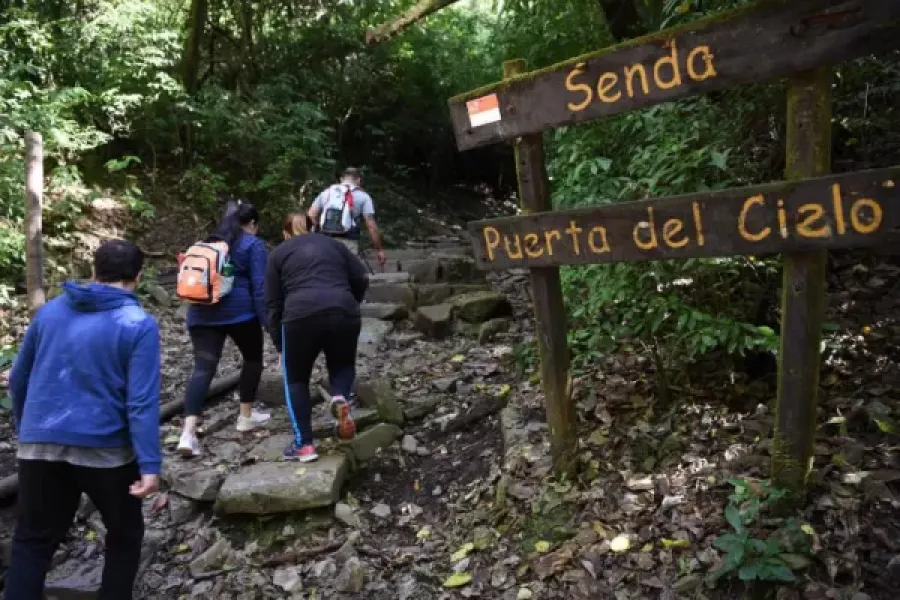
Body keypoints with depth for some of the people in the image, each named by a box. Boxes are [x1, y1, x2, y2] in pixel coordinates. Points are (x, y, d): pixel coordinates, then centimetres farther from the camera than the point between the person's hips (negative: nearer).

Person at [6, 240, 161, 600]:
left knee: (32, 540, 16)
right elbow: (142, 402, -17)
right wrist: (150, 465, -15)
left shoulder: (50, 311, 6)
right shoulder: (138, 324, -10)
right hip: (105, 449, -4)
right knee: (124, 536, 17)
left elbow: (18, 380, 15)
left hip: (40, 446, 4)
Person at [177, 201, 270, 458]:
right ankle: (246, 416, 24)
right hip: (239, 311, -5)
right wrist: (267, 320, -8)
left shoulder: (208, 242, 20)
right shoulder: (253, 245, 1)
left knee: (203, 368, -2)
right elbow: (259, 287, -8)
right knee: (253, 357, 19)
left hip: (201, 312, 5)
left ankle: (188, 433, -16)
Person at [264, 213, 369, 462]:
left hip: (301, 316, -2)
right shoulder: (334, 244, 26)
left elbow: (273, 303, 16)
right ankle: (340, 399, -5)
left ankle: (304, 445, 12)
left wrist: (279, 344, 21)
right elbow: (361, 279, 17)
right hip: (344, 313, 2)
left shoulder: (279, 253, 21)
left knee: (296, 379, 18)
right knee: (342, 365, 27)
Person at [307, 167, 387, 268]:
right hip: (347, 243, -4)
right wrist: (378, 249, 4)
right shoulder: (362, 196, 6)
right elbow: (371, 226, 0)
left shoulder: (326, 192, 18)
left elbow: (311, 215, 8)